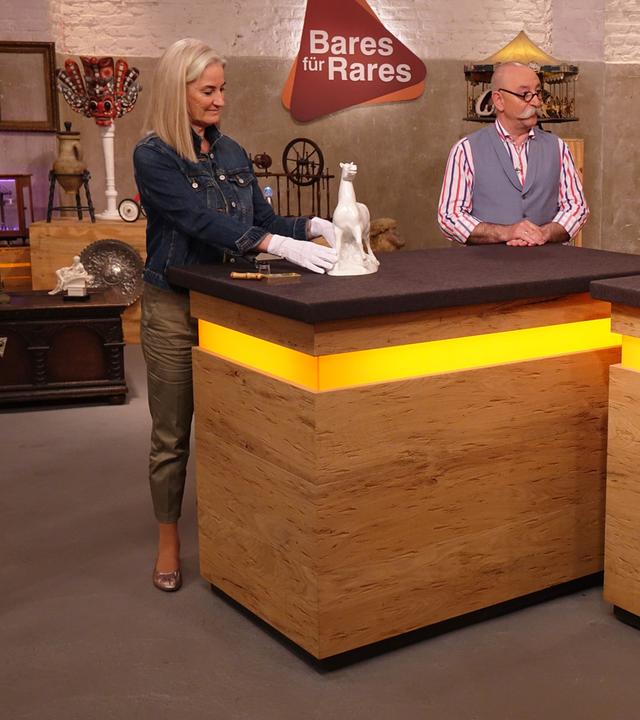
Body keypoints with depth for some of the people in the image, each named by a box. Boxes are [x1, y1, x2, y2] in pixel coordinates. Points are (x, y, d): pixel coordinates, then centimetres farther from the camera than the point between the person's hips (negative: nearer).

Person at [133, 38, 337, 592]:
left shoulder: (232, 153, 8)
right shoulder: (153, 157, -11)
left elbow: (263, 220, 9)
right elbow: (204, 221, -23)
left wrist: (315, 227, -11)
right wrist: (284, 247, -32)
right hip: (174, 307, -5)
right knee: (172, 434, 6)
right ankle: (169, 541, 21)